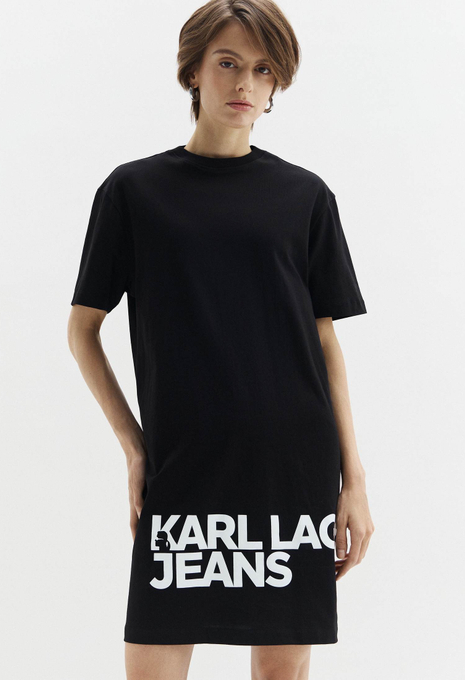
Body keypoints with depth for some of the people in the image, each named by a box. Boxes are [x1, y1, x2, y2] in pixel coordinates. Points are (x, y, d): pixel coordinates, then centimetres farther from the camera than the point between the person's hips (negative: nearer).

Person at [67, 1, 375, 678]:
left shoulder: (305, 196, 7)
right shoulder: (134, 189, 4)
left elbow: (326, 343, 9)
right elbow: (83, 328, 9)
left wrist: (353, 478, 4)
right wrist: (135, 446, -1)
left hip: (295, 469, 1)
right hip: (180, 470, -1)